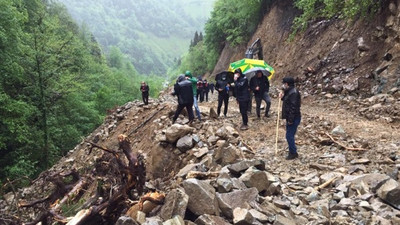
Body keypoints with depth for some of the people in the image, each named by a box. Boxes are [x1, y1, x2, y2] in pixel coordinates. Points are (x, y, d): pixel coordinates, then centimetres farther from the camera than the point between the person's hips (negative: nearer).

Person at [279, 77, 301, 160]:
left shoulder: (293, 93, -19)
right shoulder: (289, 92, 14)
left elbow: (293, 107, -24)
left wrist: (290, 119, -24)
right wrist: (283, 97, 8)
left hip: (294, 118, -11)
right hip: (290, 118, 11)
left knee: (289, 136, -7)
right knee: (290, 135, 15)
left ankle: (293, 153, 2)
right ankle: (292, 152, 24)